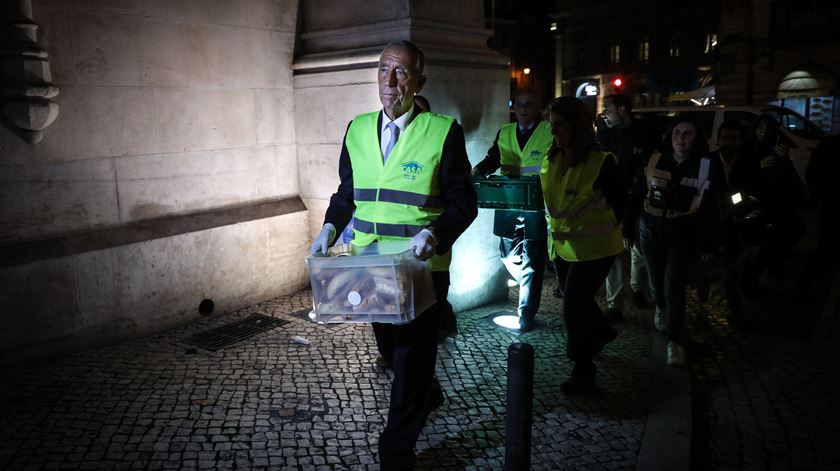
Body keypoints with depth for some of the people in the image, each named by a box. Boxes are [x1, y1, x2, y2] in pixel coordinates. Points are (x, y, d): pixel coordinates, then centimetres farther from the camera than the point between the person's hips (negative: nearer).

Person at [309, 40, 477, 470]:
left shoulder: (443, 131, -9)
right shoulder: (357, 129, 5)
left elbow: (463, 203, -9)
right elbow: (347, 192, 12)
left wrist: (434, 233, -27)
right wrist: (330, 228, -5)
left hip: (421, 268, -5)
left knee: (412, 358, 4)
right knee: (390, 348, 22)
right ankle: (428, 394, 52)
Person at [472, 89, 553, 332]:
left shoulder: (550, 132, -3)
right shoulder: (504, 133, 12)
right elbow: (493, 158, 15)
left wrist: (521, 170, -21)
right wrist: (478, 170, -6)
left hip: (536, 207, -5)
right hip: (507, 206, 5)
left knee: (531, 261, -1)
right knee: (509, 254, 16)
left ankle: (526, 316, 7)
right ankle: (531, 289, 42)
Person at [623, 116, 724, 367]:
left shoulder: (707, 166, -5)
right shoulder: (654, 161, -2)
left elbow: (712, 208, 1)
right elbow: (635, 197, 5)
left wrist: (709, 244, 2)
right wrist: (628, 229, 6)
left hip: (683, 236, -2)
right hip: (651, 232, 2)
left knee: (674, 287, -12)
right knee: (657, 280, 14)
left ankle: (675, 341, 1)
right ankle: (661, 308, 49)